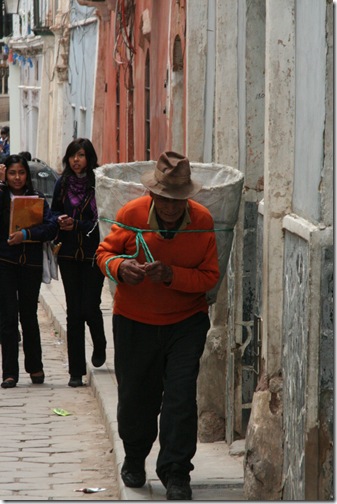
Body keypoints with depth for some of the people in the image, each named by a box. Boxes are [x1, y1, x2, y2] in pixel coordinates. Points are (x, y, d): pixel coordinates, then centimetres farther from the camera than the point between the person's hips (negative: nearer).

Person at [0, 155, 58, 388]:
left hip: (31, 264, 1)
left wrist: (26, 234, -18)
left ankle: (35, 367, 24)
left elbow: (52, 226, -6)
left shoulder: (37, 198, 5)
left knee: (29, 316, 10)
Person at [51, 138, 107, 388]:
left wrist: (76, 225, -16)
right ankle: (76, 371, 7)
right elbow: (54, 213, 15)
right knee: (74, 311, 3)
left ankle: (100, 346, 29)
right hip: (69, 254, 3)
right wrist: (60, 221, -6)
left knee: (90, 307, -5)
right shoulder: (62, 184, 6)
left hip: (93, 254, -3)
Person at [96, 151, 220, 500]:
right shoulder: (131, 214, -12)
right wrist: (119, 266, -24)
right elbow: (105, 251, 0)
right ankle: (134, 457, 37)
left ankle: (176, 474, 0)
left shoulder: (202, 221, -11)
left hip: (185, 322, -1)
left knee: (181, 395, -10)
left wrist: (171, 275, -26)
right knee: (135, 395, 10)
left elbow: (209, 276, -10)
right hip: (134, 322, 1)